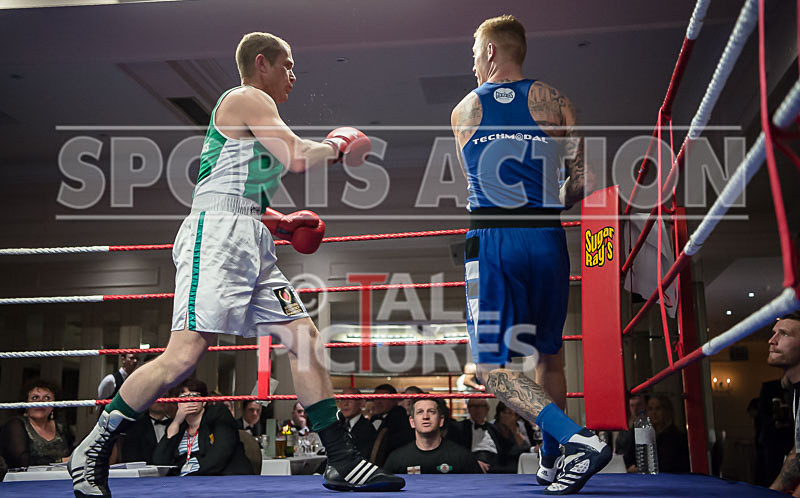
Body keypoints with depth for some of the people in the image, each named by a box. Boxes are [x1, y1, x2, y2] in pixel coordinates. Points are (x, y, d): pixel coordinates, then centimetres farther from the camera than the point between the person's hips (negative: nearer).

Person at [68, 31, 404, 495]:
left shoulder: (256, 117, 29)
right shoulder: (247, 99, 0)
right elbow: (297, 157, -13)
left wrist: (282, 224, 20)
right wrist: (338, 146, 6)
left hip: (251, 245, 10)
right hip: (217, 235, -10)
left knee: (305, 337, 1)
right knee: (186, 353, -16)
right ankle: (93, 450, -2)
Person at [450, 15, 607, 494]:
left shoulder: (463, 111, 10)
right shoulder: (552, 100, 7)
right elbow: (582, 179, 2)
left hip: (490, 243, -2)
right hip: (546, 240, 2)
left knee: (493, 368, 2)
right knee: (549, 355, 19)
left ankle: (582, 439, -16)